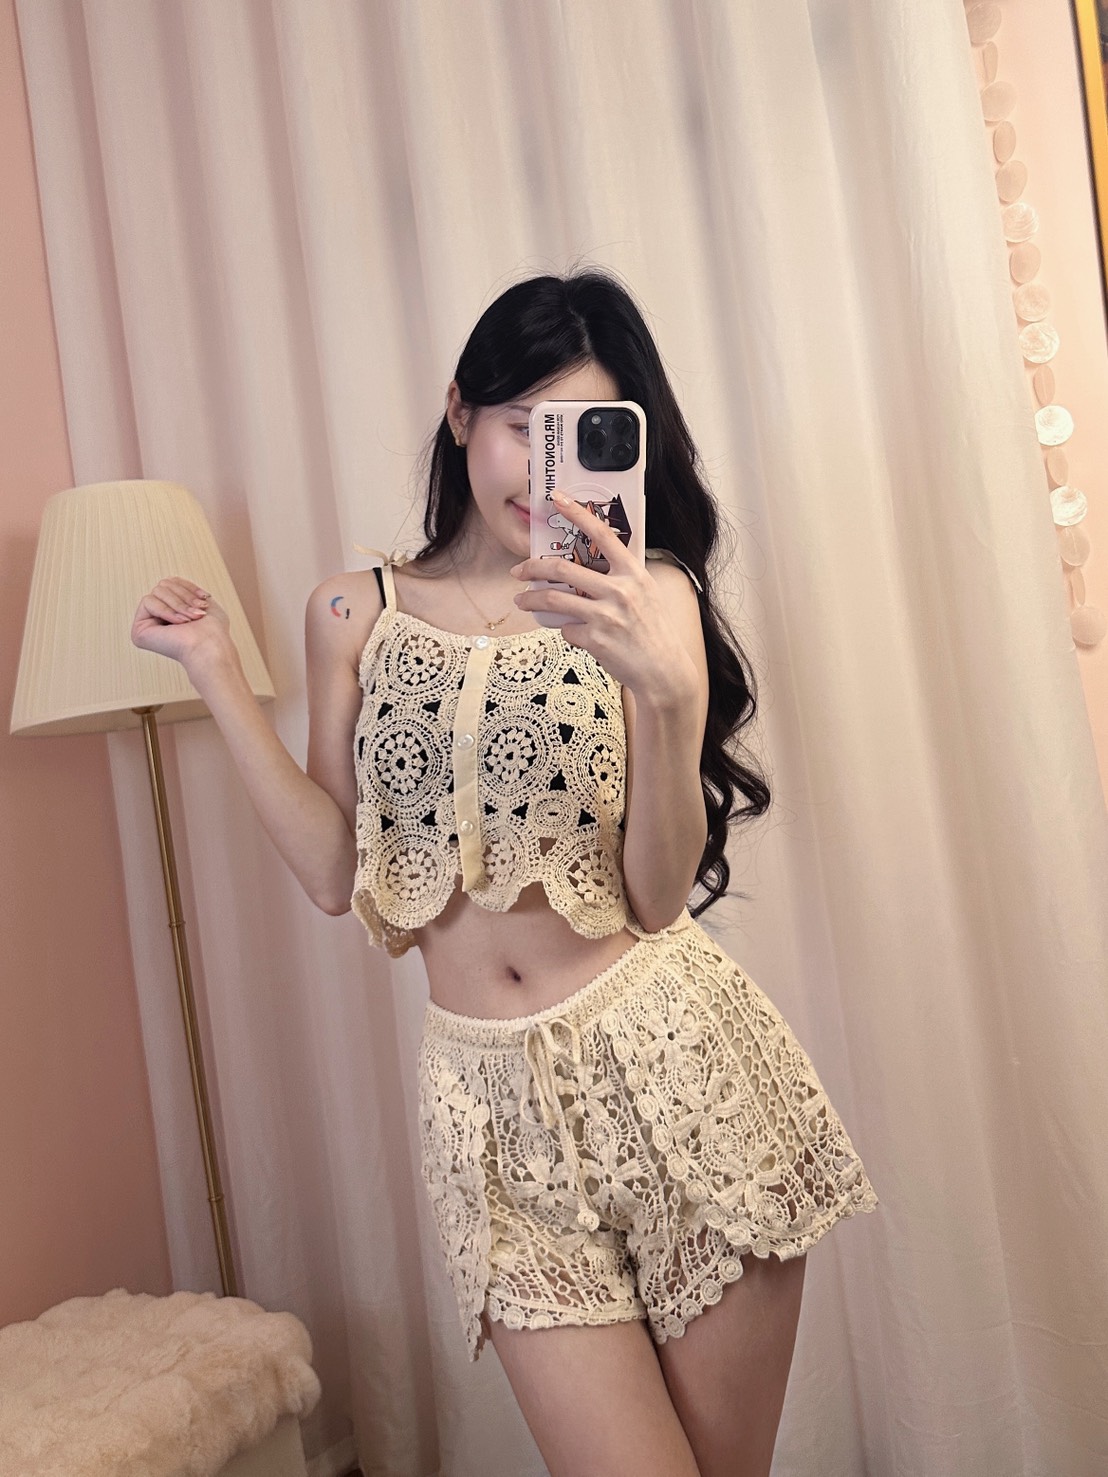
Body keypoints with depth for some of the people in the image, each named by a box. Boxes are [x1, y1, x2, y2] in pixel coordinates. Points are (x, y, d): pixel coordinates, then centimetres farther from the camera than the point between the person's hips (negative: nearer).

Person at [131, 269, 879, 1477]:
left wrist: (661, 691, -24)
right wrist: (217, 677, 2)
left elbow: (660, 897, -8)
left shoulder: (651, 598, 0)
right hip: (494, 1097, 1)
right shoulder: (355, 612, 6)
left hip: (668, 1061, 0)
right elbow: (336, 872, 3)